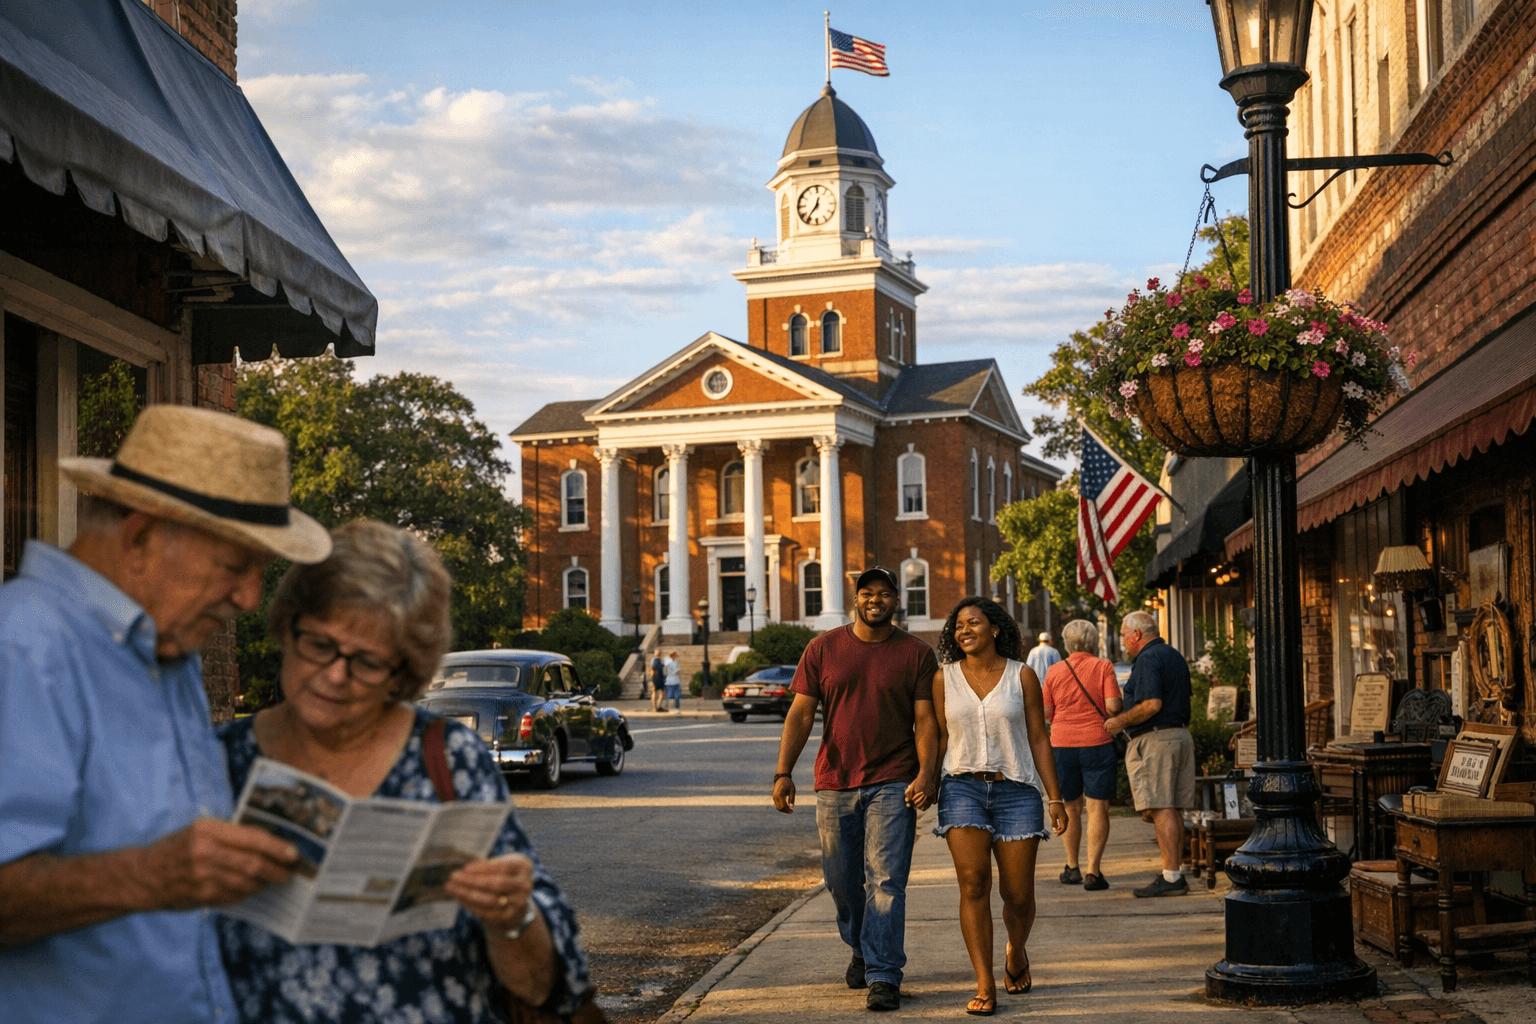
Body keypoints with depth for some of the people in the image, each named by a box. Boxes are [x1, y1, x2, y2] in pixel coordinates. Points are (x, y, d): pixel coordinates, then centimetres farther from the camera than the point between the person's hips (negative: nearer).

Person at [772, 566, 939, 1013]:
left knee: (885, 880, -9)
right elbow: (800, 714, 2)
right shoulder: (823, 649, 5)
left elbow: (925, 720, -1)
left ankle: (883, 977, -6)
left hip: (892, 786, -2)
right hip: (835, 784, 2)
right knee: (842, 880, 12)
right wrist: (783, 772, -7)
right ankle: (861, 949, 36)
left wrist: (926, 774, -15)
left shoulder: (916, 653, 2)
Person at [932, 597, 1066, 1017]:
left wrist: (1055, 798, 1)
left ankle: (1016, 951, 34)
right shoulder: (944, 678, 5)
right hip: (963, 789, 0)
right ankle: (985, 986, -8)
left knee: (1018, 895, 1)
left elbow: (1039, 739, 4)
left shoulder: (1021, 676, 3)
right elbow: (939, 737, 9)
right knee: (974, 885, -12)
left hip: (1016, 792, 0)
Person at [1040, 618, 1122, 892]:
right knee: (1097, 808, -2)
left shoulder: (1054, 671, 3)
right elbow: (1113, 706, -12)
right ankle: (1093, 871, -9)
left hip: (1063, 744, 3)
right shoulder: (1103, 667, -4)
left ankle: (1072, 867, 24)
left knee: (1071, 808, 16)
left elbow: (1046, 713, 4)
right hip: (1097, 743, -3)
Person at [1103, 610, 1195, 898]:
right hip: (1181, 734, 10)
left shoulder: (1148, 658, -12)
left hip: (1154, 739, -10)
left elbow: (1152, 704, -21)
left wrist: (1120, 722, -10)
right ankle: (1175, 873, 12)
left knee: (1161, 809, -10)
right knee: (1174, 809, 10)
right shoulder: (1175, 656, 18)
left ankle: (1171, 877, -12)